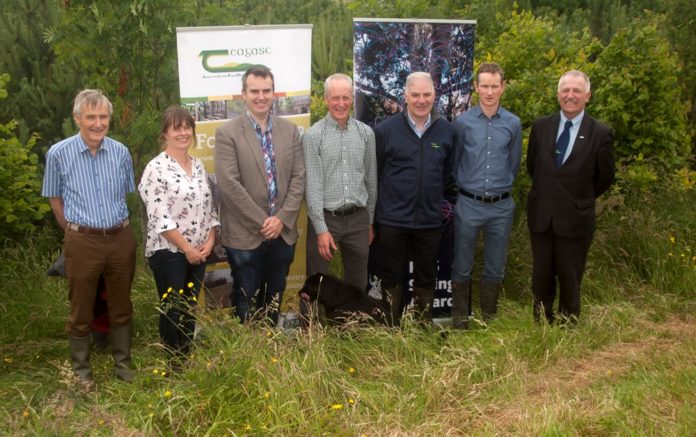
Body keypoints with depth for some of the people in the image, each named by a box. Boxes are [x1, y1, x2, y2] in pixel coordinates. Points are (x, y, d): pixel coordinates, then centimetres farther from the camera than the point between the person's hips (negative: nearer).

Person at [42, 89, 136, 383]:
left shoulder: (121, 152, 0)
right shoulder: (58, 154, -8)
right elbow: (55, 198, 5)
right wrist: (76, 232, 8)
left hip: (121, 239, 3)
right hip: (83, 242, -2)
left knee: (121, 307, 15)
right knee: (81, 311, 9)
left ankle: (123, 363, 32)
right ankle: (81, 371, 27)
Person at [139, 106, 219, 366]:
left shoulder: (198, 165, 9)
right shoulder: (156, 168, -12)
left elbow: (209, 206, 12)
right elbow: (159, 217, -17)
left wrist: (210, 241, -2)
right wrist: (187, 248, -14)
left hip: (198, 252, 6)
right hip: (169, 251, -6)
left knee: (190, 309, 13)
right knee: (172, 311, 3)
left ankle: (187, 360, 26)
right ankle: (172, 365, 17)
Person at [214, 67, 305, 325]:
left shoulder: (290, 130, 7)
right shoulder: (227, 133, -6)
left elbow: (298, 178, 3)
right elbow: (229, 185, -13)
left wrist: (282, 219, -8)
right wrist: (262, 222, -13)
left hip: (283, 233, 4)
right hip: (245, 236, -4)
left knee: (274, 300, 15)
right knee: (246, 305, 7)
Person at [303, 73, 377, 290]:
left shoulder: (366, 133, 5)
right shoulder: (313, 136, -6)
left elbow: (371, 180, 11)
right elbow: (312, 185, -9)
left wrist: (370, 221, 12)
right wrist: (321, 229, -13)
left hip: (358, 218, 3)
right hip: (325, 217, -3)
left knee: (358, 284, 13)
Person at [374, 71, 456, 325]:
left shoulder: (447, 131, 2)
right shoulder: (385, 130, -6)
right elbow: (374, 172, 2)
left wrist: (435, 197, 10)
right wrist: (382, 203, 6)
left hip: (430, 219, 2)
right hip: (393, 219, -2)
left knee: (426, 278, 12)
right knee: (392, 278, 9)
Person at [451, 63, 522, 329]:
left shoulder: (513, 123, 2)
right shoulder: (462, 122, -3)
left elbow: (514, 164, 14)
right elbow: (453, 163, 7)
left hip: (501, 206, 2)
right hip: (468, 204, -2)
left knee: (495, 268, 11)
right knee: (462, 267, 7)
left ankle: (489, 318, 26)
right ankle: (460, 319, 20)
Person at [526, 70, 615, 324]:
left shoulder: (601, 133, -8)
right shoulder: (541, 126, 1)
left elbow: (605, 179, 2)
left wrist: (579, 199, 8)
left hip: (575, 219, -3)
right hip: (541, 216, 3)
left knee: (570, 281, 9)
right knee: (541, 279, 12)